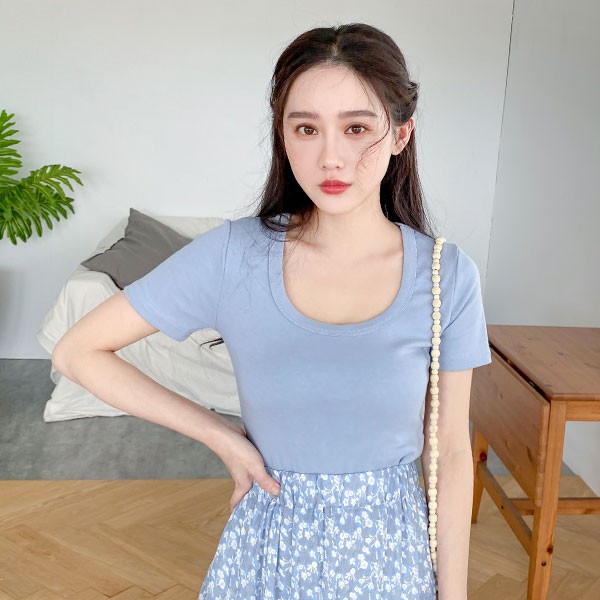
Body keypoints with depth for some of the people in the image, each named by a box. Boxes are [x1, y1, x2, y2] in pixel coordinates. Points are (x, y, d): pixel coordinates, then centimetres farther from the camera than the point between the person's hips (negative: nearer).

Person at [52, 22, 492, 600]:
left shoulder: (447, 276, -12)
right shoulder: (233, 254, -15)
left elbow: (450, 451, -4)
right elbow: (77, 351, -8)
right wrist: (221, 435, -11)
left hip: (388, 550, 1)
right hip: (269, 544, 0)